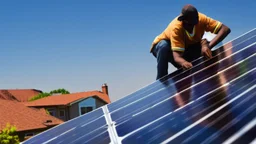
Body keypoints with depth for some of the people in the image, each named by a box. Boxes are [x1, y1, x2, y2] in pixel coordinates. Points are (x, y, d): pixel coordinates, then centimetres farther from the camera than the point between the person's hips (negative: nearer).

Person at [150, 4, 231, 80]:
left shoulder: (201, 19, -28)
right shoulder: (175, 28, -38)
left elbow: (225, 29, -34)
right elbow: (176, 56, -46)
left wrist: (208, 46, -48)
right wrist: (183, 62, -70)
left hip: (186, 49, 4)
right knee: (164, 46, -39)